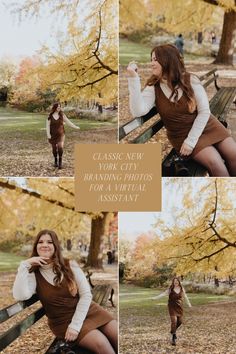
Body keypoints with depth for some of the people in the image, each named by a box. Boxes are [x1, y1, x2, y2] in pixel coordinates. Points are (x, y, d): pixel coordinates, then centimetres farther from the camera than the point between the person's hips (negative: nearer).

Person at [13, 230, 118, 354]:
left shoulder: (70, 265, -1)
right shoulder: (33, 274, -3)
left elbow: (86, 294, -5)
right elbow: (20, 296, -23)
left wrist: (75, 325, -15)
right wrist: (25, 265, -20)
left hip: (89, 311, 3)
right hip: (64, 321, -2)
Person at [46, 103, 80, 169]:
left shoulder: (62, 115, 0)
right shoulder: (50, 116, -4)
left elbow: (68, 122, 4)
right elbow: (47, 125, -4)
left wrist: (75, 127, 0)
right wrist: (48, 134, -11)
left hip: (60, 134, 0)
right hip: (53, 134, 0)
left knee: (60, 147, -18)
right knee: (54, 148, 8)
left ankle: (60, 162, -7)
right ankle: (55, 161, 30)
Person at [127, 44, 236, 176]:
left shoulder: (190, 80, -10)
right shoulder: (153, 88, -8)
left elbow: (204, 111, -11)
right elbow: (138, 111, -26)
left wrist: (191, 140, -18)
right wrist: (133, 79, -31)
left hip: (208, 127, 2)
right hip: (182, 135, -1)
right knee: (216, 164, -23)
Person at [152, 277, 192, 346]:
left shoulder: (182, 289, 3)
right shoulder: (170, 289, -6)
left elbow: (185, 296, 18)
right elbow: (163, 294, -14)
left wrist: (188, 303, 31)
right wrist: (156, 298, -27)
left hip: (179, 307, 4)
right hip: (172, 307, -4)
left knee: (180, 321, 8)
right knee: (174, 321, -14)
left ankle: (173, 331, 38)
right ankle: (173, 338, -7)